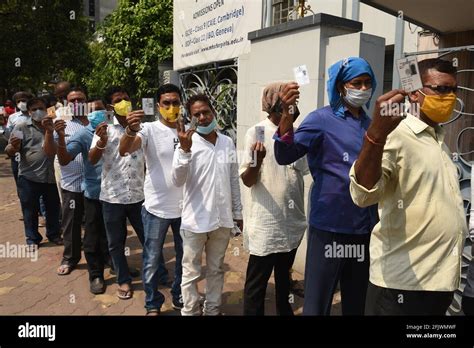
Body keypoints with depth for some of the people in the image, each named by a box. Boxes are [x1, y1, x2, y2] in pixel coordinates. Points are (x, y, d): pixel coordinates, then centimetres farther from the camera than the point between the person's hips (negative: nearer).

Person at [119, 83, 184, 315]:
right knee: (152, 260, 10)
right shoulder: (149, 129, -9)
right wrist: (130, 131, -46)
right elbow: (124, 150, -25)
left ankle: (179, 297, 39)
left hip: (185, 207, 4)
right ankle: (152, 304, 29)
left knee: (185, 257, 18)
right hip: (157, 207, -3)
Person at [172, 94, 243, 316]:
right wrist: (184, 150, -33)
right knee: (191, 273, 8)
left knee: (216, 270, 18)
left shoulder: (227, 142, 4)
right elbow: (177, 181, -21)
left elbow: (234, 180, 10)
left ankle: (213, 310, 35)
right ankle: (190, 312, 26)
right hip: (195, 221, -4)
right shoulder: (187, 144, -9)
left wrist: (237, 212, 12)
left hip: (222, 219, 4)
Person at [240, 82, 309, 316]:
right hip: (265, 223, -6)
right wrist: (256, 160, -35)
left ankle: (285, 311, 40)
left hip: (291, 221, 6)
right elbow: (247, 180, -16)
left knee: (284, 276, 23)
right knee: (257, 281, 3)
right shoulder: (256, 133, -11)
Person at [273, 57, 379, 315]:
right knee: (318, 302, 4)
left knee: (357, 302, 20)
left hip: (365, 227, 6)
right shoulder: (322, 119, -7)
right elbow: (285, 156, -22)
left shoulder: (370, 125, 11)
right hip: (330, 226, -6)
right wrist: (287, 115, -36)